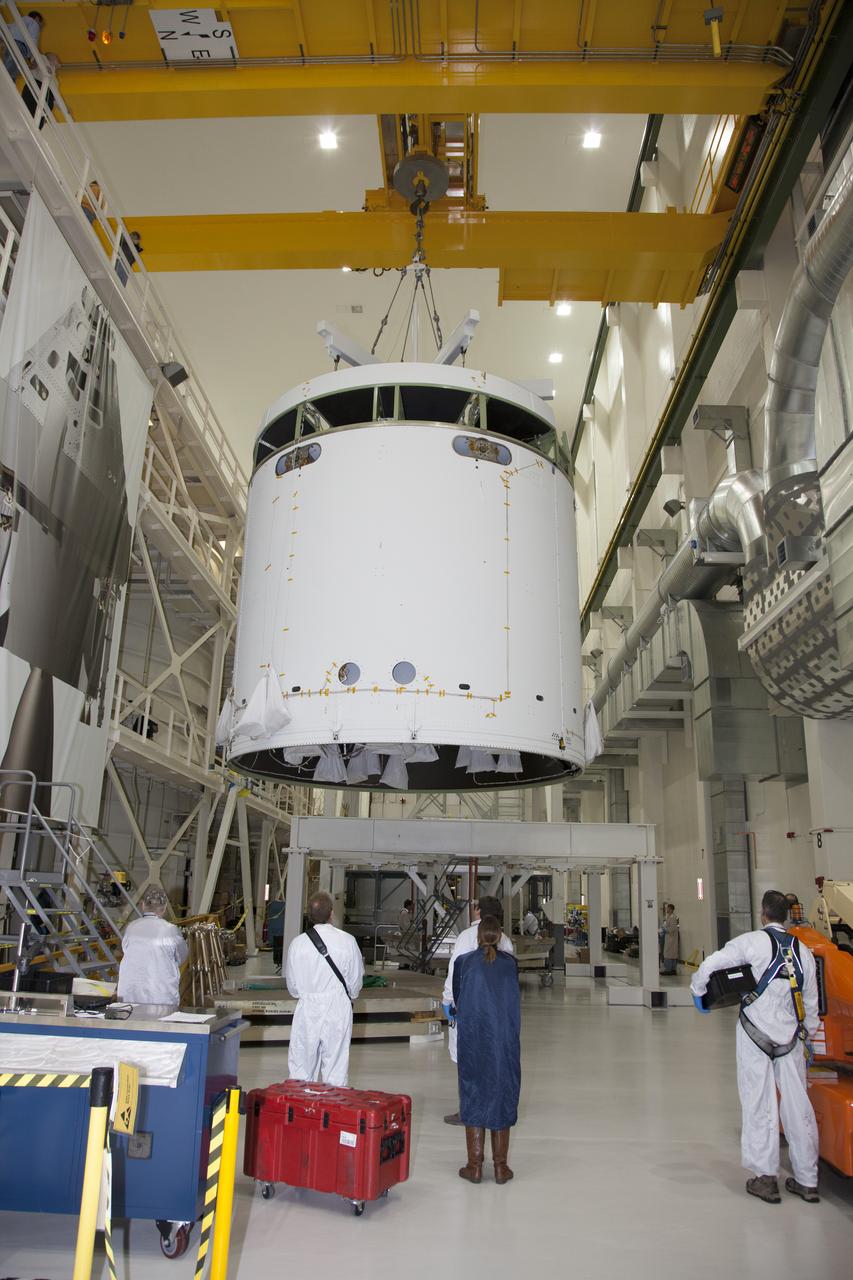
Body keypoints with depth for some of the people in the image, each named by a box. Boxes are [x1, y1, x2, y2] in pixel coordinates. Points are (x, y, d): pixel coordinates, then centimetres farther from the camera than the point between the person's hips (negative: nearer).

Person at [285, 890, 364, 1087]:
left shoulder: (297, 943, -7)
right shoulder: (347, 941, -11)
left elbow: (292, 984, 4)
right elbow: (356, 979, 1)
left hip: (307, 1008, 1)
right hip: (338, 1008, -1)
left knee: (301, 1064, 11)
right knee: (336, 1065, 8)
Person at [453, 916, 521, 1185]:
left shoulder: (464, 962, -4)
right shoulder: (511, 963, 1)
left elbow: (457, 999, 8)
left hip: (472, 1039, -1)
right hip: (505, 1040, 1)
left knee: (474, 1094, 9)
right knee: (503, 1094, 11)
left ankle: (475, 1165, 13)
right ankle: (501, 1166, 16)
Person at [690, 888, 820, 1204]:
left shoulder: (753, 941, -9)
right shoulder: (803, 950, 4)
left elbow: (711, 963, -14)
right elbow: (811, 1002, 11)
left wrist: (697, 990, 5)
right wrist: (809, 1032, 27)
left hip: (755, 1033, -4)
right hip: (790, 1037, 4)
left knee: (760, 1105, 4)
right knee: (798, 1106, 11)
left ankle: (766, 1177, 9)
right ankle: (807, 1180, 20)